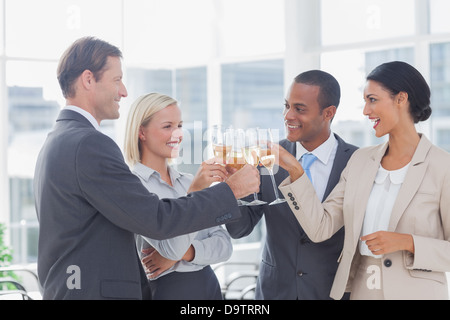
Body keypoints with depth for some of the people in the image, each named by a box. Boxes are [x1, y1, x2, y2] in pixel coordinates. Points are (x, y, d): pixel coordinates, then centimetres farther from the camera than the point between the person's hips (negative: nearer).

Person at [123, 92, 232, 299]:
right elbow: (171, 247, -22)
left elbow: (224, 245, 1)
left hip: (208, 283, 6)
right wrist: (194, 191, -31)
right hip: (166, 288, -6)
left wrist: (183, 253, -15)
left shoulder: (189, 182, 8)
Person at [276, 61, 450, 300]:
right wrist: (294, 171, -10)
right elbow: (320, 227, -2)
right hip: (362, 291, 5)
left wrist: (407, 242, -20)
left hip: (416, 292, -4)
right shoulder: (361, 160, 5)